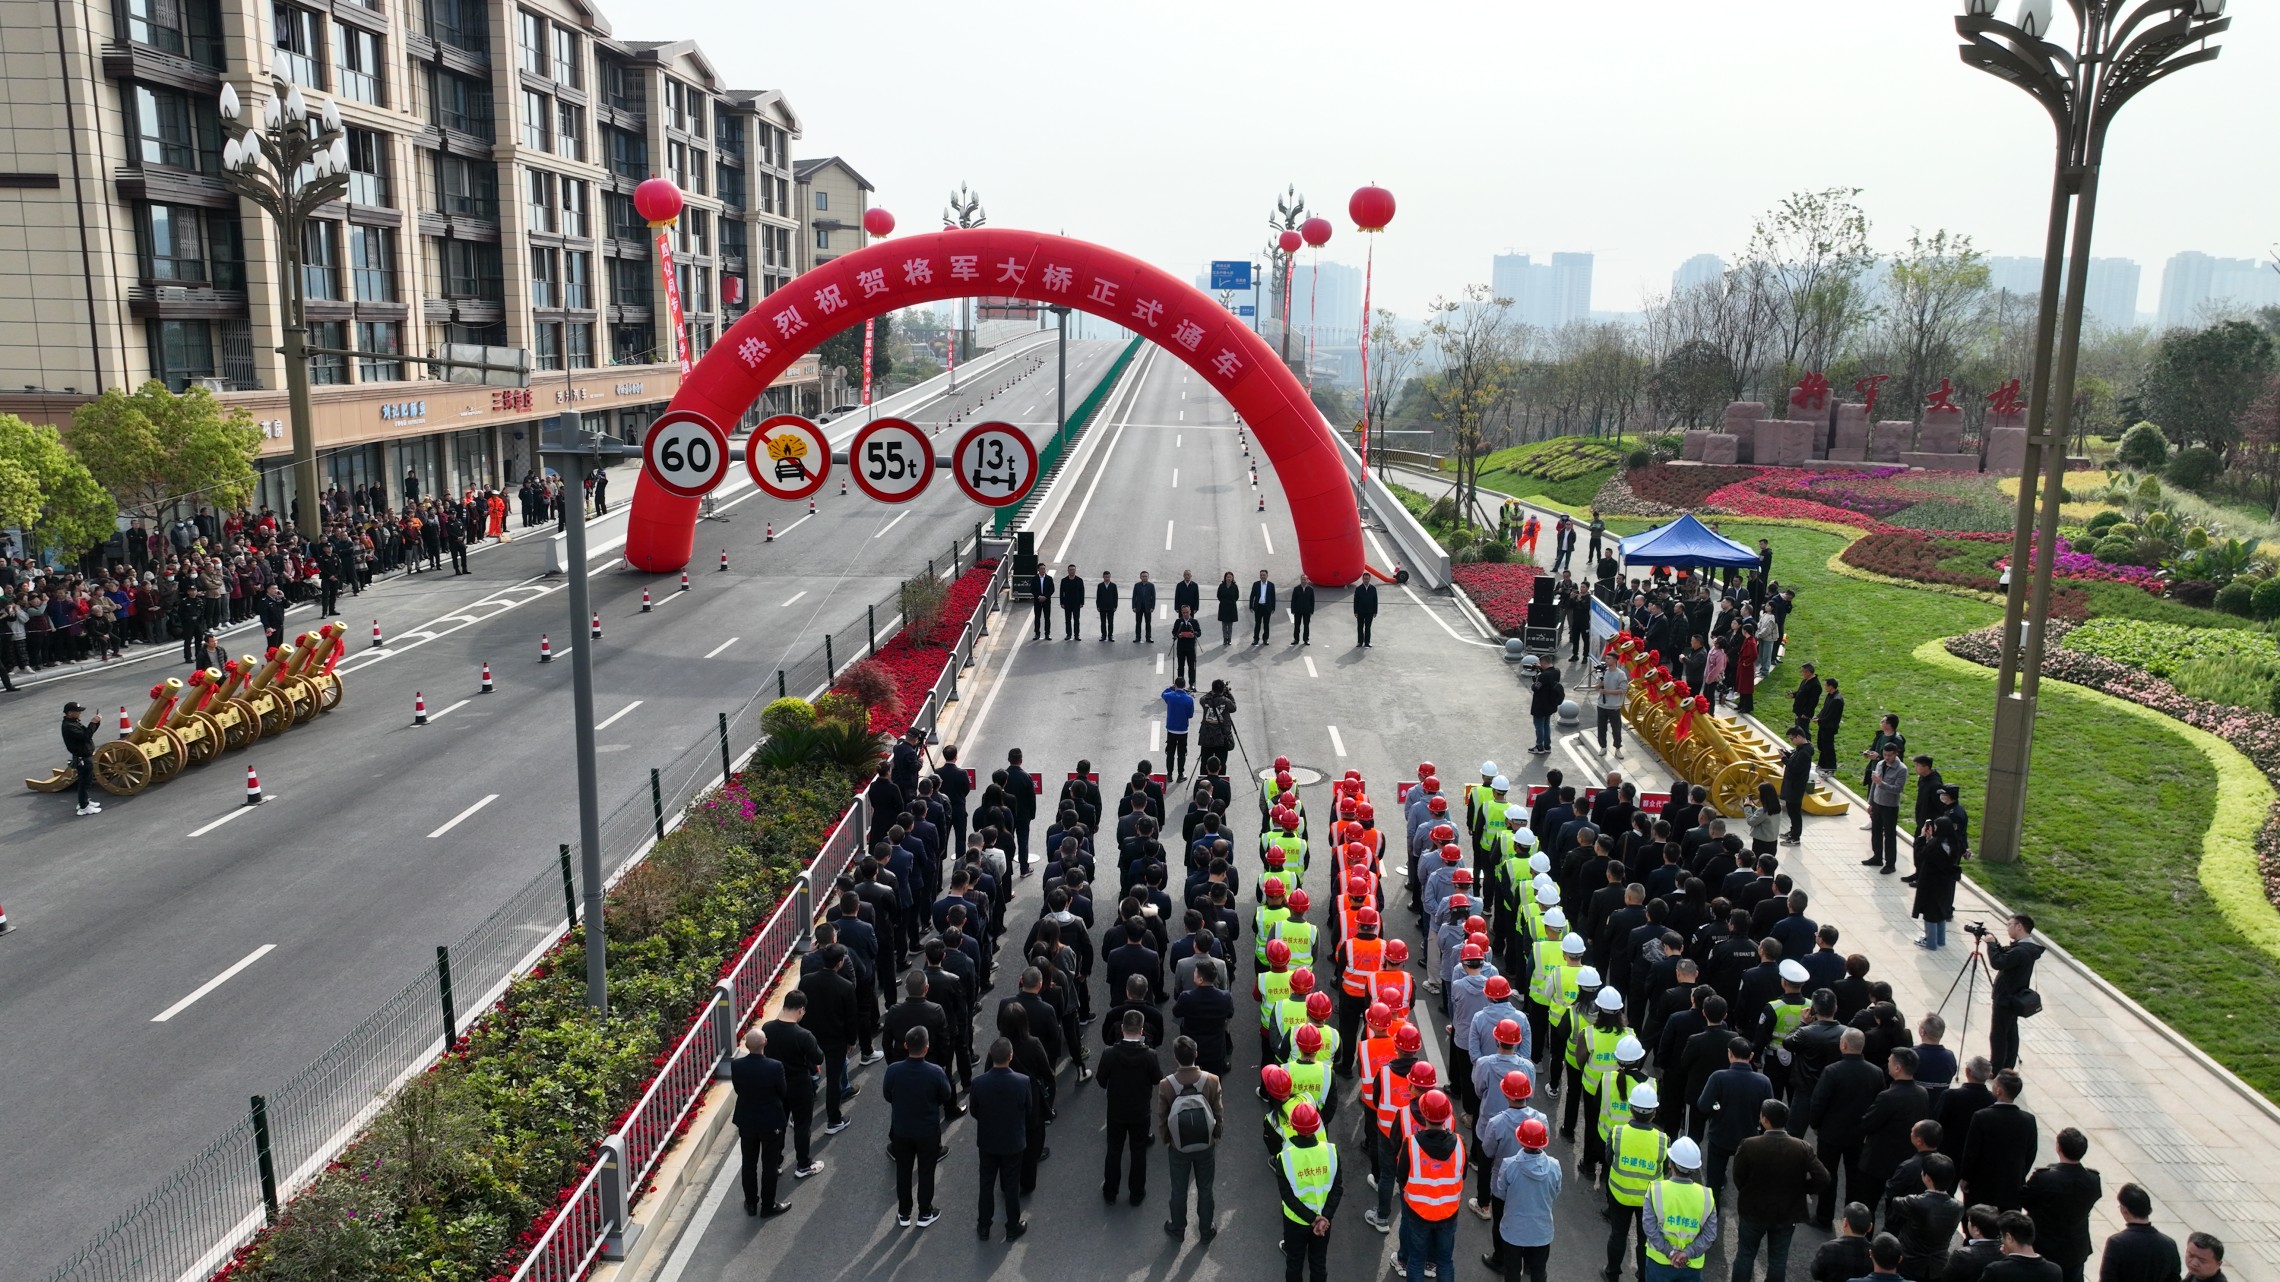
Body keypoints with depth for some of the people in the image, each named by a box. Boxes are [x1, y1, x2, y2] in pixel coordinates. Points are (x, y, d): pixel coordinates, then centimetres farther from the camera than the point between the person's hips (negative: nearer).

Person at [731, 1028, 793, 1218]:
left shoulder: (736, 1065, -18)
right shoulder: (775, 1067, -26)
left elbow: (738, 1090, -3)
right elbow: (782, 1093, -10)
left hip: (746, 1121, 3)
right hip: (770, 1122, -3)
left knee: (748, 1163, 20)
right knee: (769, 1165, 14)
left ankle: (751, 1203, 34)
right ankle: (768, 1205, 27)